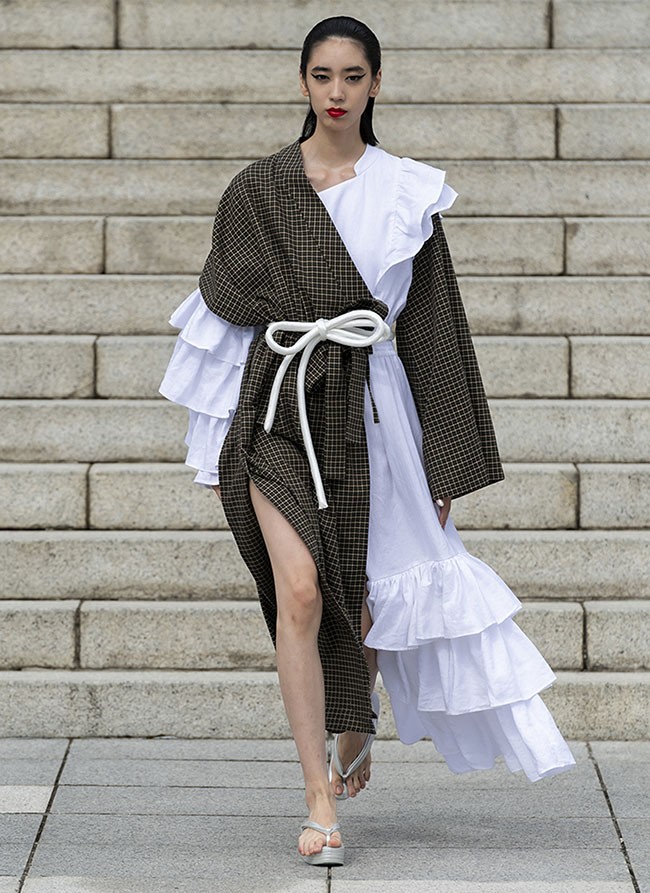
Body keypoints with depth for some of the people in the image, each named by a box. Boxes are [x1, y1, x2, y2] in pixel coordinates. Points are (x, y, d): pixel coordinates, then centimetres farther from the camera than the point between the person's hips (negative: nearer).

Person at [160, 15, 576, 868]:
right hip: (279, 407, -1)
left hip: (370, 411, 1)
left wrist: (444, 466, 1)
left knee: (363, 602, 10)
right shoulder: (257, 189, 3)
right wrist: (218, 447, 7)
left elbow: (432, 328, 3)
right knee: (299, 594, -14)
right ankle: (320, 802, -10)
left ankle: (354, 735, 42)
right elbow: (230, 303, 8)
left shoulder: (407, 194, 3)